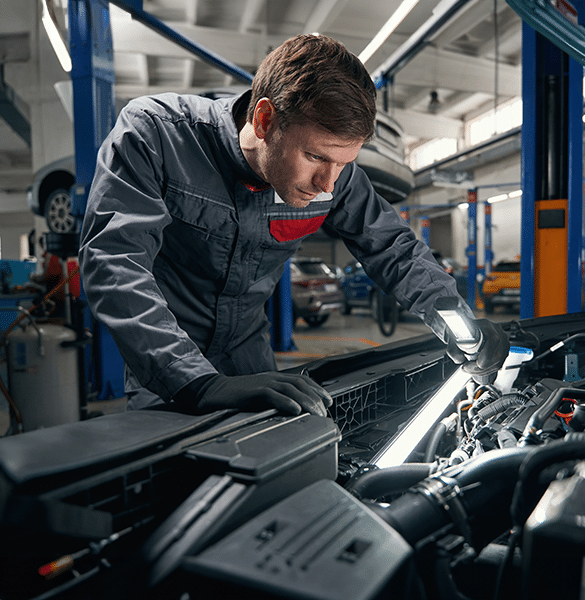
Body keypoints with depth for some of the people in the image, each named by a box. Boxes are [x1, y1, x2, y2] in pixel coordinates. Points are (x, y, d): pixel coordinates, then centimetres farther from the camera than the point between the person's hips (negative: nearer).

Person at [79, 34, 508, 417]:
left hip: (252, 368, 3)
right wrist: (203, 384, -45)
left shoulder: (333, 172, -12)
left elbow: (392, 248, 2)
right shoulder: (152, 131, -23)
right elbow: (114, 265, -33)